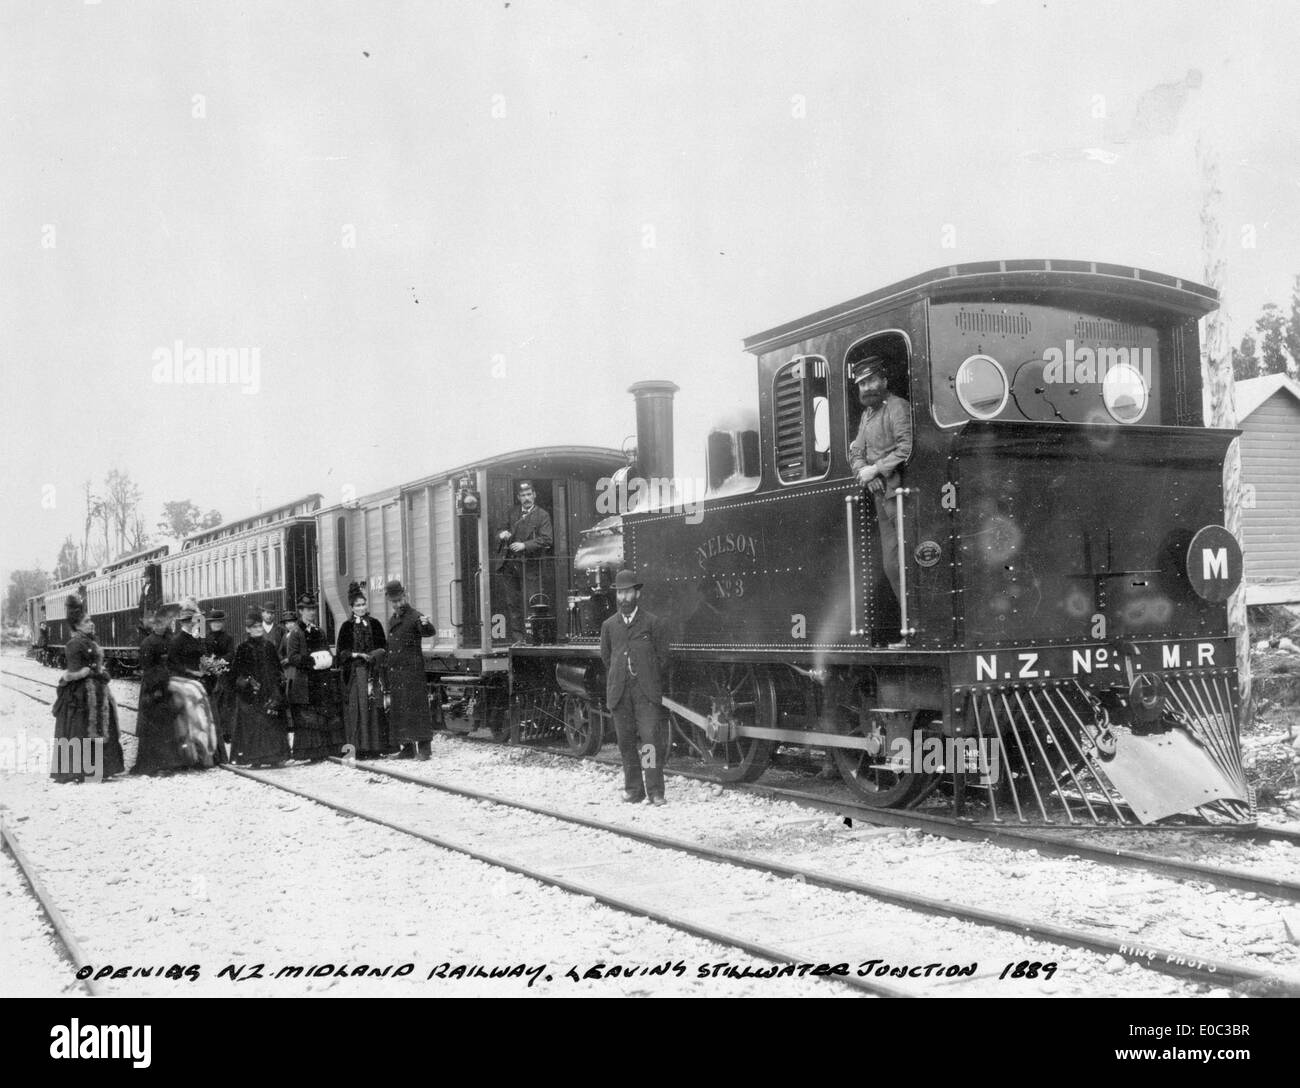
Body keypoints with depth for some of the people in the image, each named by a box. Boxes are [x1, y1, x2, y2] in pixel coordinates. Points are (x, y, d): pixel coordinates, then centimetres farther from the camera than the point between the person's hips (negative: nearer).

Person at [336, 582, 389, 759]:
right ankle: (358, 747, -3)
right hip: (354, 673, -1)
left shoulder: (375, 624, 9)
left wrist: (376, 654, -11)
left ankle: (374, 747, 3)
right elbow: (341, 651, 2)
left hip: (373, 672, 1)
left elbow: (383, 647, 9)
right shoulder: (347, 626, 5)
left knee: (373, 708, -1)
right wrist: (355, 654, -14)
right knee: (356, 709, -5)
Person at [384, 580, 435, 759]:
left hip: (412, 670, -7)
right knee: (398, 709, 7)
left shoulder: (415, 617, -7)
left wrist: (426, 624, -48)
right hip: (395, 672, 7)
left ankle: (424, 747, -6)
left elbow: (429, 632, -26)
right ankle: (408, 747, 13)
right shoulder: (392, 620, 17)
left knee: (415, 706, -9)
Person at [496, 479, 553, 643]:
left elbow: (546, 540, -9)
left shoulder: (542, 516, 1)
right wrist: (501, 535, -6)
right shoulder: (512, 513, 15)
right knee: (512, 603, 3)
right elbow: (500, 532, 19)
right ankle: (516, 638, 7)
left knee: (530, 603, -7)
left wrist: (524, 545, -19)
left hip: (530, 566, -5)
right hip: (510, 565, 5)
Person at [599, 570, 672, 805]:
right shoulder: (609, 625, 13)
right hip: (620, 693, 3)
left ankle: (655, 791, -8)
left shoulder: (654, 623, 3)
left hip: (646, 691, -3)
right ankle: (633, 789, 15)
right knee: (626, 742, 6)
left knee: (650, 739, -10)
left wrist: (648, 681, 6)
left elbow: (662, 657, 7)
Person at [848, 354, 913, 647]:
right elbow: (855, 453, 18)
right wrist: (865, 472, -3)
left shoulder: (897, 406, -6)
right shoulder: (867, 414, 21)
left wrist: (876, 469, -15)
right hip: (881, 496, 9)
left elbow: (906, 447, -17)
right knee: (891, 564, 8)